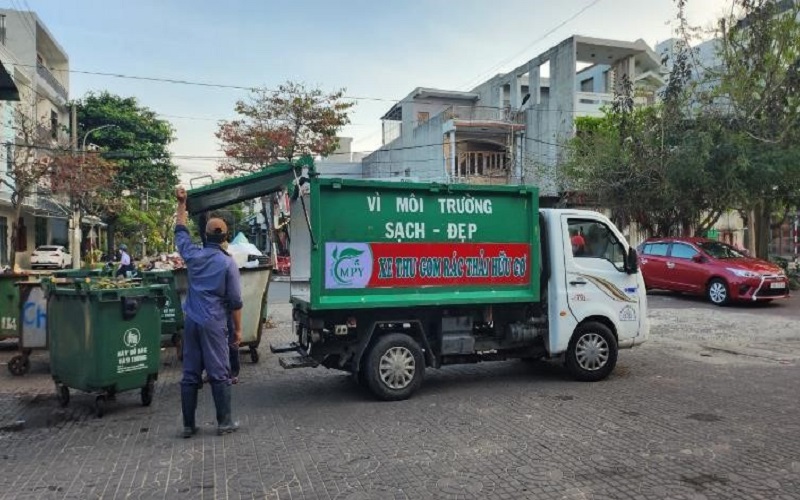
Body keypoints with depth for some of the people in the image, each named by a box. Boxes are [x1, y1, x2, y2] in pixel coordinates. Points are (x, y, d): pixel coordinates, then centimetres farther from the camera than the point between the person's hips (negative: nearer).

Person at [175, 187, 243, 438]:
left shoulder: (193, 256, 3)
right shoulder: (228, 263, -8)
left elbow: (181, 232, 23)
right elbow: (235, 301, -7)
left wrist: (181, 204, 32)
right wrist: (238, 328, 3)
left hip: (191, 322, 4)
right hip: (214, 323, -4)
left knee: (189, 375, 8)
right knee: (219, 374, 2)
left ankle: (188, 425, 14)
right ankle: (224, 422, 8)